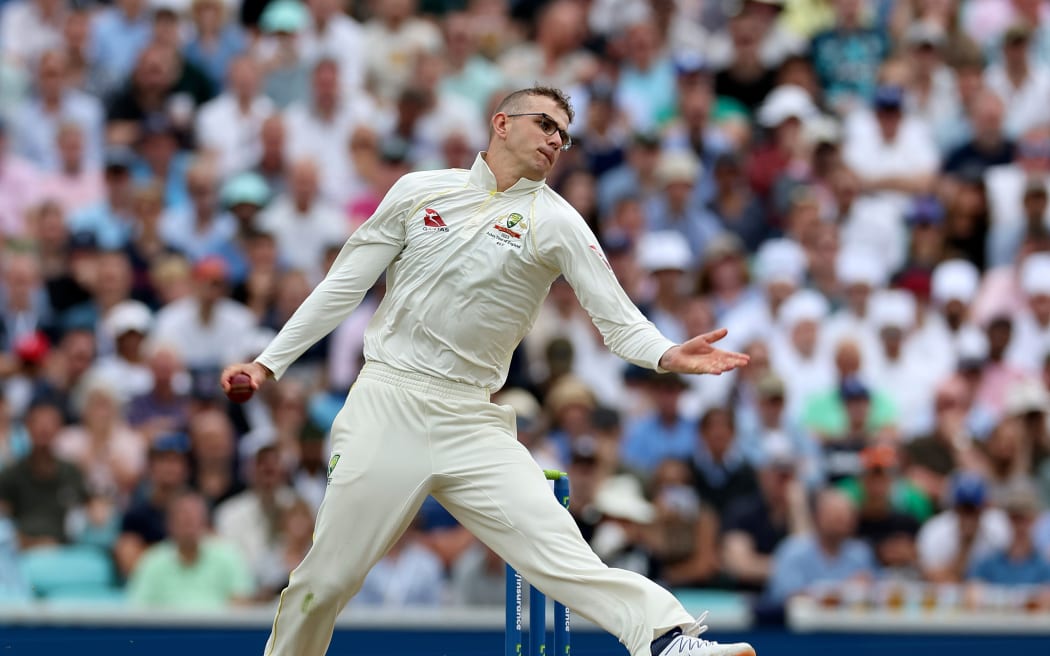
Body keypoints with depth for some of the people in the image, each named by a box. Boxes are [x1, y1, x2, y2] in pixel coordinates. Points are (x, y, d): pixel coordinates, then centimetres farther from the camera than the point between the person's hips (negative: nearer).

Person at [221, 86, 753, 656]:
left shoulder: (556, 222, 3)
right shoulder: (420, 191, 7)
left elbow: (617, 320, -5)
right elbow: (344, 285, 13)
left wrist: (667, 355, -26)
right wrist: (270, 362, 9)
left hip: (470, 421, -1)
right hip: (384, 406, 1)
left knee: (556, 548, -19)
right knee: (325, 580, 2)